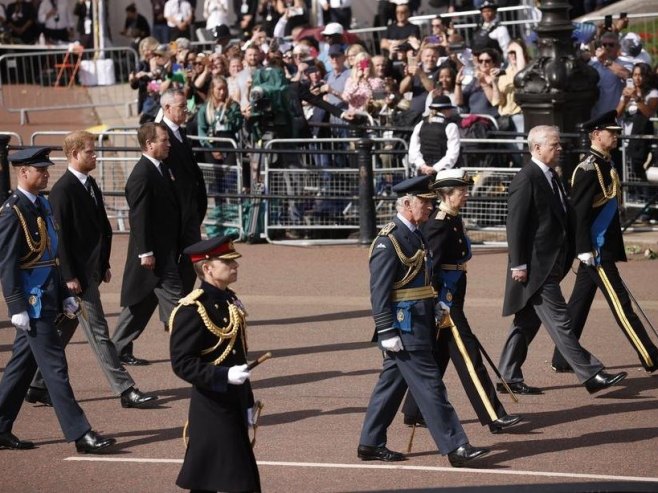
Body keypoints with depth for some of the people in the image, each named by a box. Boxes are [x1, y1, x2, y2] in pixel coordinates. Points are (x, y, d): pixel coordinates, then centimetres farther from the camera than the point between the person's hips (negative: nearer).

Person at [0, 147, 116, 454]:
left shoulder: (43, 204, 13)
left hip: (47, 298, 9)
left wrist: (65, 295, 18)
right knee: (55, 367, -7)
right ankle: (80, 435, -7)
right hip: (32, 302, -9)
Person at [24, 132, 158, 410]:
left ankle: (37, 387, 21)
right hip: (78, 273, -9)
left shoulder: (90, 185, 13)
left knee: (63, 330, 13)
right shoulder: (62, 191, -14)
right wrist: (69, 276, -18)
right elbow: (60, 237, -16)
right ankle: (125, 391, -4)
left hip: (92, 270, 9)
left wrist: (104, 264, 17)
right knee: (98, 332, -5)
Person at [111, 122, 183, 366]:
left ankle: (120, 350, 19)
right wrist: (146, 252, -21)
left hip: (166, 250, 10)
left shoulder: (161, 169, 14)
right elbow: (139, 216, -20)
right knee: (174, 298, -7)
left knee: (141, 302, 13)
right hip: (155, 252, -10)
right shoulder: (142, 174, -17)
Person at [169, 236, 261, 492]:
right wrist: (224, 376, -29)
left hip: (234, 406, 9)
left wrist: (247, 404, 19)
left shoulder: (230, 301, 12)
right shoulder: (191, 310, -16)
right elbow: (182, 363, -20)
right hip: (211, 408, -9)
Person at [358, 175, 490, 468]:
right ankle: (455, 448, -7)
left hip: (418, 325, 10)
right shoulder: (389, 241, -16)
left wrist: (433, 321, 23)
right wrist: (387, 333, -20)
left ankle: (370, 444, 21)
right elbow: (379, 292, -17)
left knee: (392, 382, 14)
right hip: (404, 327, -10)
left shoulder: (414, 235, 14)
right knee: (429, 385, -8)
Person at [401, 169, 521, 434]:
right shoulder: (438, 224, -17)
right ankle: (493, 417, -9)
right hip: (444, 297, -10)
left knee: (439, 355, 15)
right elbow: (432, 265, -21)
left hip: (452, 295, 10)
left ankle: (414, 412, 23)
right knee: (467, 352, -9)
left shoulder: (453, 220, 13)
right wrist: (439, 302, -22)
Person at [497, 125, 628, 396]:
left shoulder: (551, 177, 15)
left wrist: (567, 256, 16)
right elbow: (515, 224, -17)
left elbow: (563, 216, 22)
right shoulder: (525, 179, -14)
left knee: (527, 322, 13)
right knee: (559, 321, -8)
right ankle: (591, 375, -10)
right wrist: (518, 265, -19)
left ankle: (509, 378, 19)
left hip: (550, 265, 10)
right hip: (536, 266, -10)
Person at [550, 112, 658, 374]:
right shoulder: (588, 169, -16)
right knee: (620, 303, -6)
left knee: (579, 304, 12)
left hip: (603, 248, 10)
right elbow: (579, 212, -19)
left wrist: (616, 250, 23)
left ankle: (562, 360, 17)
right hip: (596, 250, -10)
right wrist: (585, 250, -22)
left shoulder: (605, 165, 14)